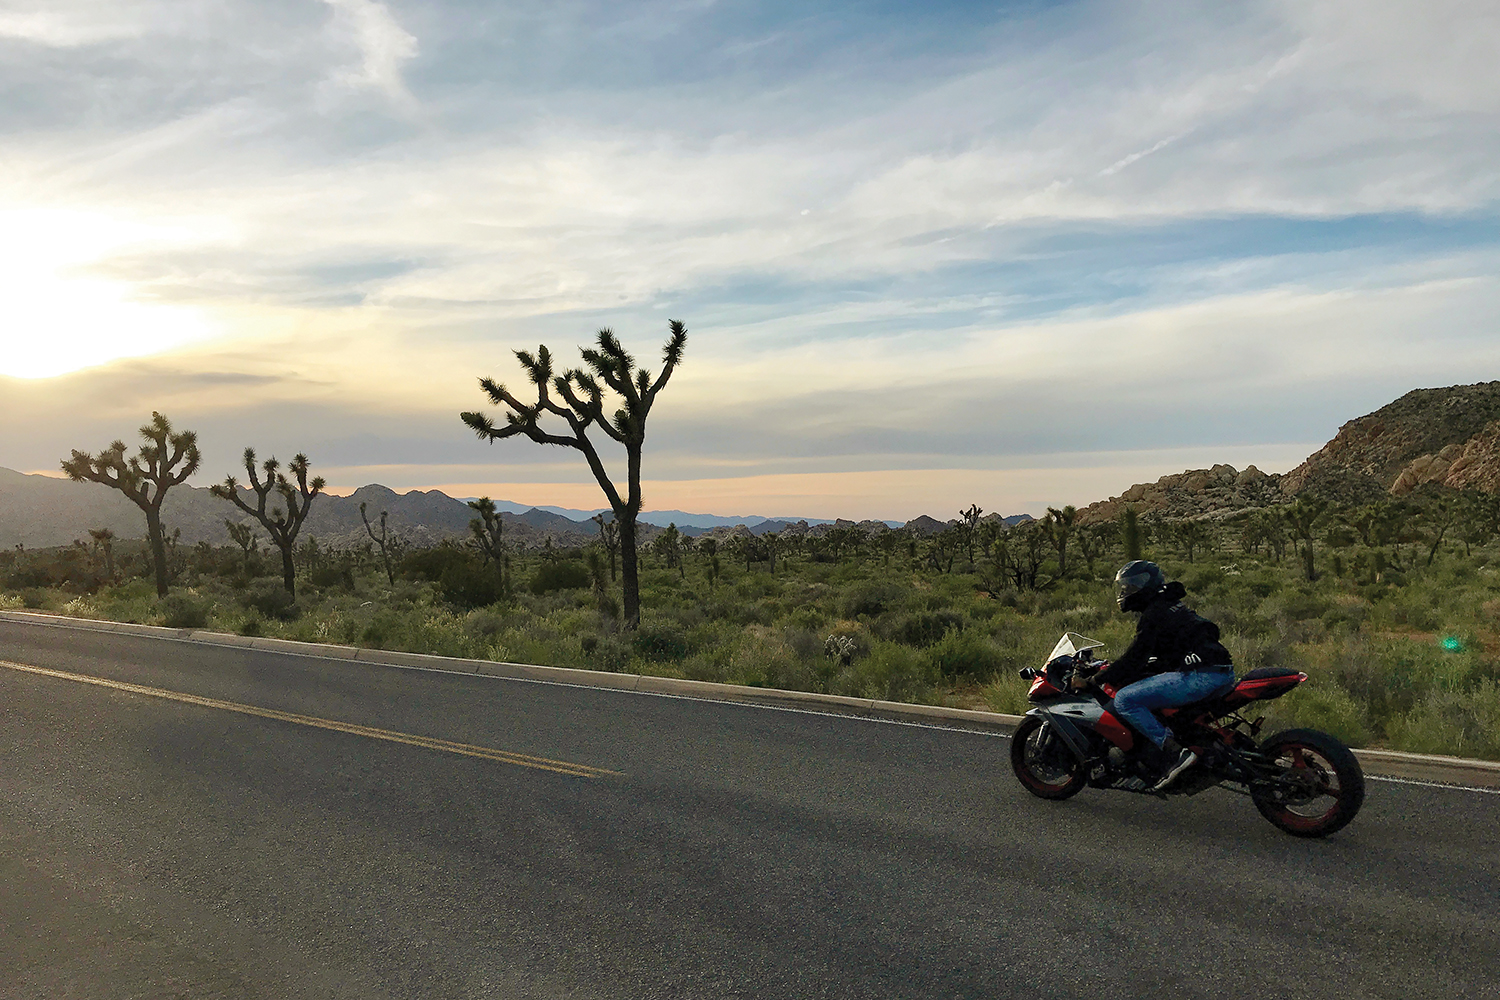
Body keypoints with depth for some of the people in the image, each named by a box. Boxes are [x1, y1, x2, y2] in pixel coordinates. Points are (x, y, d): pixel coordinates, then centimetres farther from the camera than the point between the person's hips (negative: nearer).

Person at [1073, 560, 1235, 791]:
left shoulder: (1153, 614, -6)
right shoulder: (1171, 606, 24)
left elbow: (1135, 658, -10)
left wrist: (1090, 680, -6)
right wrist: (1110, 669, 35)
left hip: (1199, 676, -11)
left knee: (1124, 700, -14)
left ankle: (1175, 753, -21)